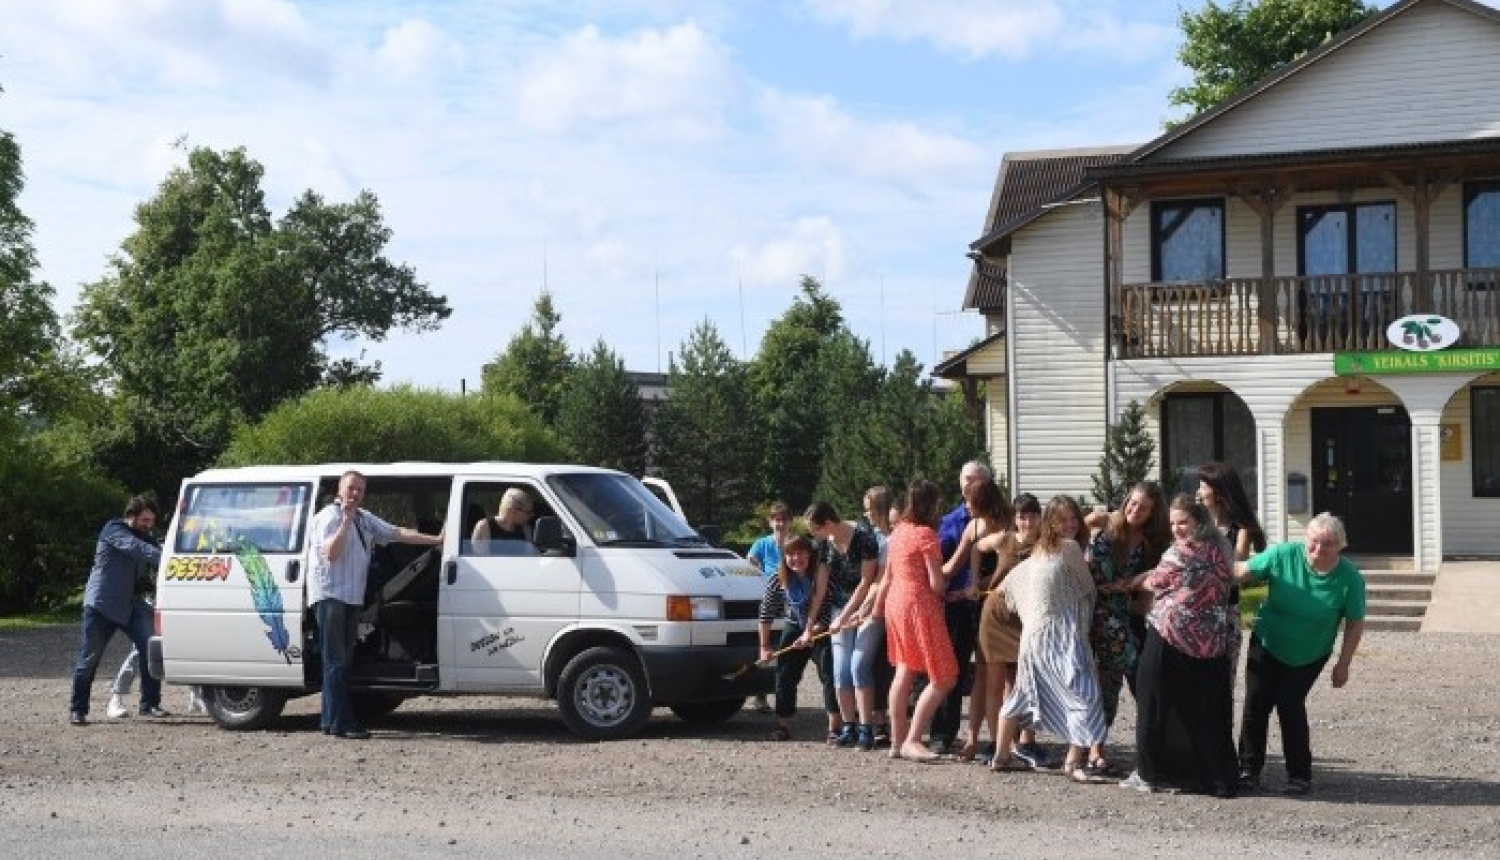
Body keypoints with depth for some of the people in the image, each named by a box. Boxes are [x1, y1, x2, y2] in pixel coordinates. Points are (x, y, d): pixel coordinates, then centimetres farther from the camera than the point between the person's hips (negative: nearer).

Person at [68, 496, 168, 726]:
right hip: (102, 603, -6)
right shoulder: (113, 530, -7)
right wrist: (163, 559, -37)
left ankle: (150, 704, -1)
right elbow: (134, 548, -24)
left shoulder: (147, 539, 15)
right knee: (90, 657, 0)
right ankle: (77, 709, 11)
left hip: (133, 605, 6)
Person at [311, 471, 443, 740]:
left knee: (342, 661, 9)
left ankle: (330, 720, 14)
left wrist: (436, 539, 13)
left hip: (352, 597, 8)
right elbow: (330, 552, -20)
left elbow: (397, 533, 17)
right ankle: (340, 723, -12)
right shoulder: (329, 517, -7)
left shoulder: (365, 519, 17)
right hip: (329, 595, -8)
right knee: (336, 661, -10)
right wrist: (346, 521, -22)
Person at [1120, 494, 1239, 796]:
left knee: (1156, 704, 8)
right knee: (1209, 711, 11)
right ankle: (1219, 778, 12)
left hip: (1171, 635, -6)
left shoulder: (1182, 551, -11)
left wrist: (1131, 583, 20)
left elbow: (1157, 582, 0)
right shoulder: (1220, 548, 9)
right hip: (1212, 643, 6)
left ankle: (1149, 773, 12)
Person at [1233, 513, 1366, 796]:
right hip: (1267, 645, 2)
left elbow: (1355, 623, -10)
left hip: (1309, 656, -2)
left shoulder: (1350, 578, -20)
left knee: (1290, 704, -10)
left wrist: (1343, 664, -8)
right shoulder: (1283, 555, -21)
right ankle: (1249, 770, 11)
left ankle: (1300, 775, 5)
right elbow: (1243, 571, -9)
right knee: (1256, 703, -2)